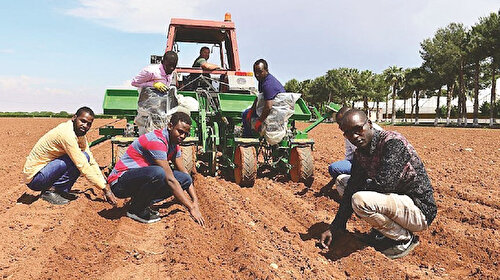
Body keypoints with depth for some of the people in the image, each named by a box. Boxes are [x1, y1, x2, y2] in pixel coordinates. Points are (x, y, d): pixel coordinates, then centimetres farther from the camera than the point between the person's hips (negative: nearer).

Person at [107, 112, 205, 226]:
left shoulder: (174, 143, 4)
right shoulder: (157, 141, -24)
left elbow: (184, 172, 8)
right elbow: (170, 180, -27)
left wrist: (195, 202, -2)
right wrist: (191, 208, -26)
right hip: (119, 183, -8)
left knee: (185, 179, -4)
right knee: (158, 173, -37)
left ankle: (143, 204, 0)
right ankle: (136, 210, -12)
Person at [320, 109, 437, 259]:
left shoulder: (393, 142, -21)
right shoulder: (360, 153, 3)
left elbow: (384, 184, -33)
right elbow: (351, 190, 2)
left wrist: (360, 184, -12)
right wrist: (335, 228, -2)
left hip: (420, 210, -9)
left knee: (360, 200, -32)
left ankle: (405, 239, -6)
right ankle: (383, 231, 10)